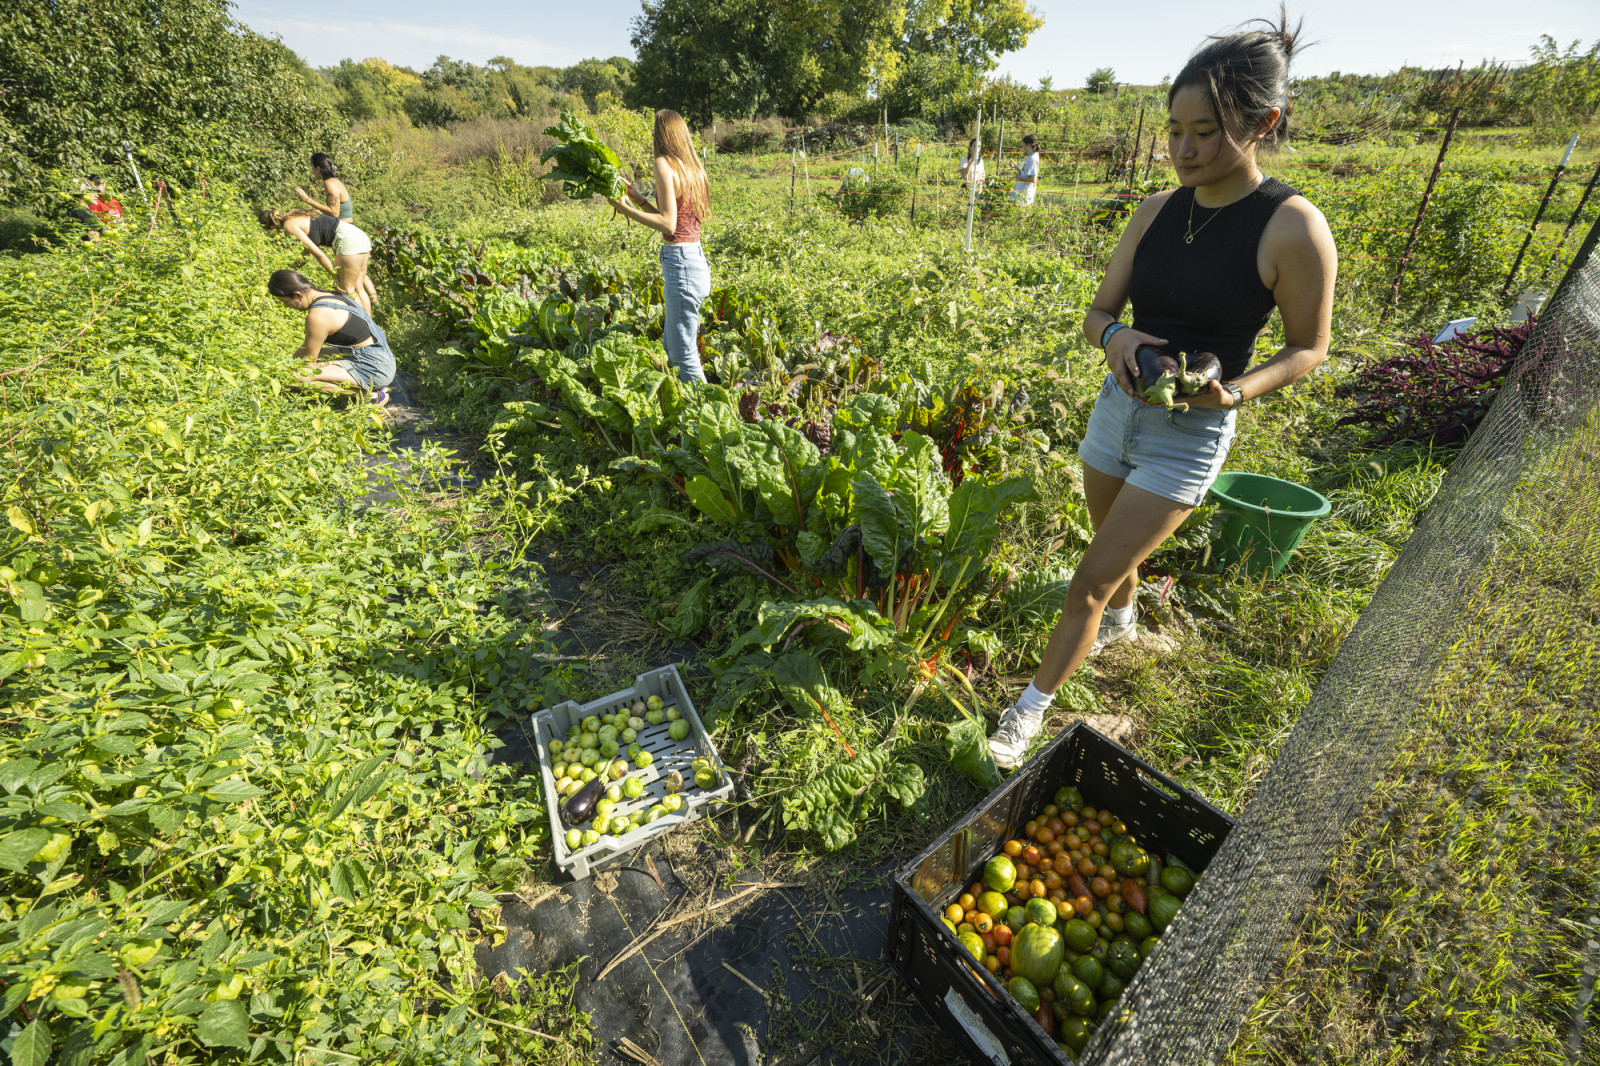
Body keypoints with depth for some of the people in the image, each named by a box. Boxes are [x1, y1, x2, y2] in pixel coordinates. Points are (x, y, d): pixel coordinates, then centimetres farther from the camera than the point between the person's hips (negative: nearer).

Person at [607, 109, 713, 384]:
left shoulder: (664, 164, -9)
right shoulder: (691, 167, 16)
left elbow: (668, 224, -16)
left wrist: (626, 209, -11)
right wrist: (639, 198, 19)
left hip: (681, 262, -10)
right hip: (695, 259, 10)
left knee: (683, 354, -5)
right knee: (671, 347, 17)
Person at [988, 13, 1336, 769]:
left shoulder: (1293, 229, -15)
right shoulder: (1157, 210, 0)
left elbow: (1308, 348, -5)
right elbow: (1096, 312, 4)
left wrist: (1234, 391, -25)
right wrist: (1115, 336, -20)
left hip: (1189, 435, -5)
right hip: (1117, 408, 5)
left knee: (1088, 581, -5)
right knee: (1115, 546, 25)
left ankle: (1030, 711, 11)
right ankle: (1120, 622, 56)